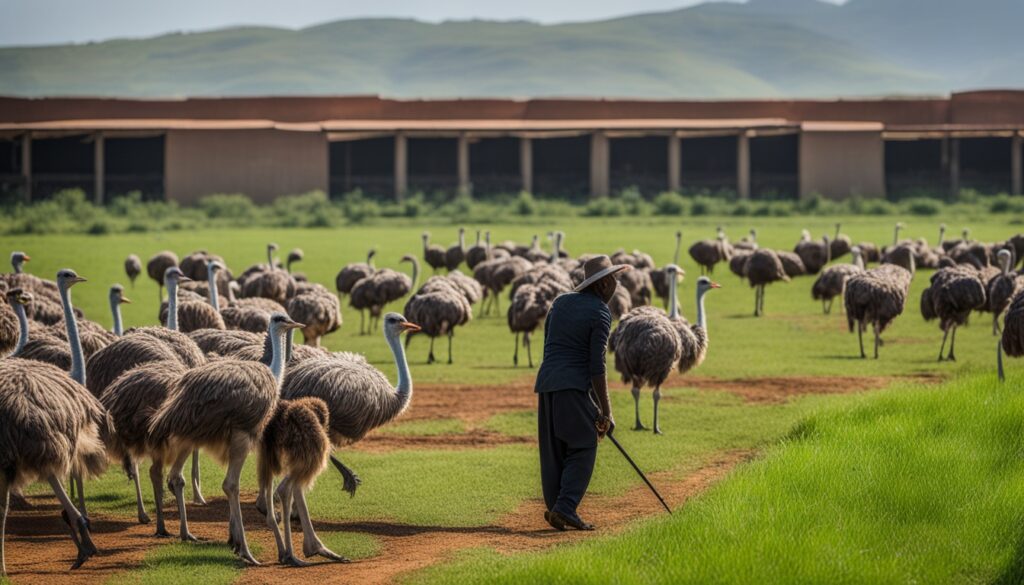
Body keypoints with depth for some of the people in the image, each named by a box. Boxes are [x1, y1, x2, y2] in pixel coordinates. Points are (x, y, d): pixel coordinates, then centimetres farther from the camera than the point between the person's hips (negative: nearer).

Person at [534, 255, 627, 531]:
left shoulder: (561, 302, 15)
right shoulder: (600, 313, -6)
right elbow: (597, 366, -12)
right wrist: (605, 411, -9)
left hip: (545, 383, 7)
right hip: (573, 386, -7)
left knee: (553, 453, 9)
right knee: (582, 449, -4)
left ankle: (555, 509, 6)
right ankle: (565, 508, -16)